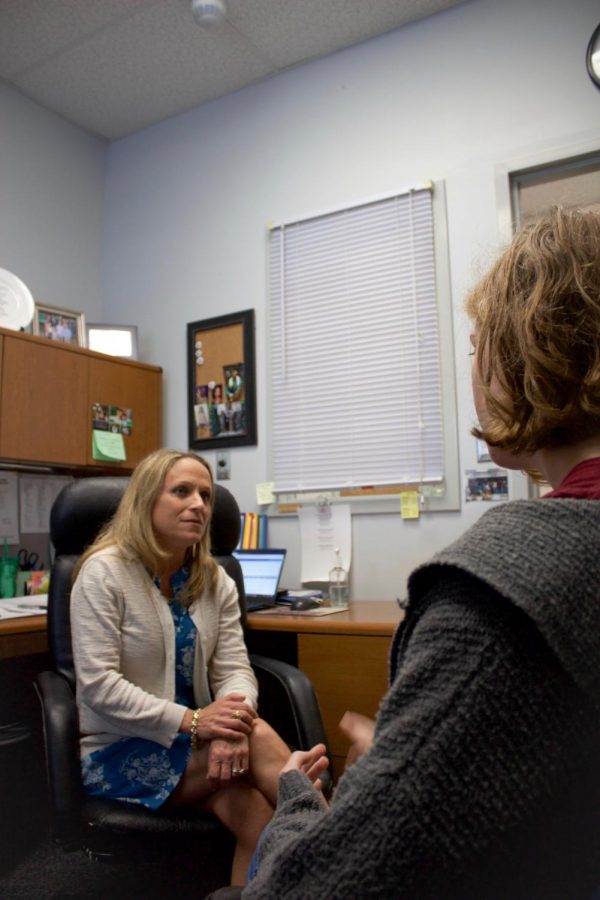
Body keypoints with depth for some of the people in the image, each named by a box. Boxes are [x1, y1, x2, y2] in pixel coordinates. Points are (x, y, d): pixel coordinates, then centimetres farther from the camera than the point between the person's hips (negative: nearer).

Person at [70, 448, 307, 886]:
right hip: (118, 751, -4)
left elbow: (234, 668, -4)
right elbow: (98, 685, -19)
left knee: (255, 811, -30)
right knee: (258, 738, -28)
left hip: (191, 740, 4)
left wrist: (233, 722, -27)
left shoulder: (216, 580, 3)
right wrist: (191, 721, -27)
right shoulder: (104, 572, -13)